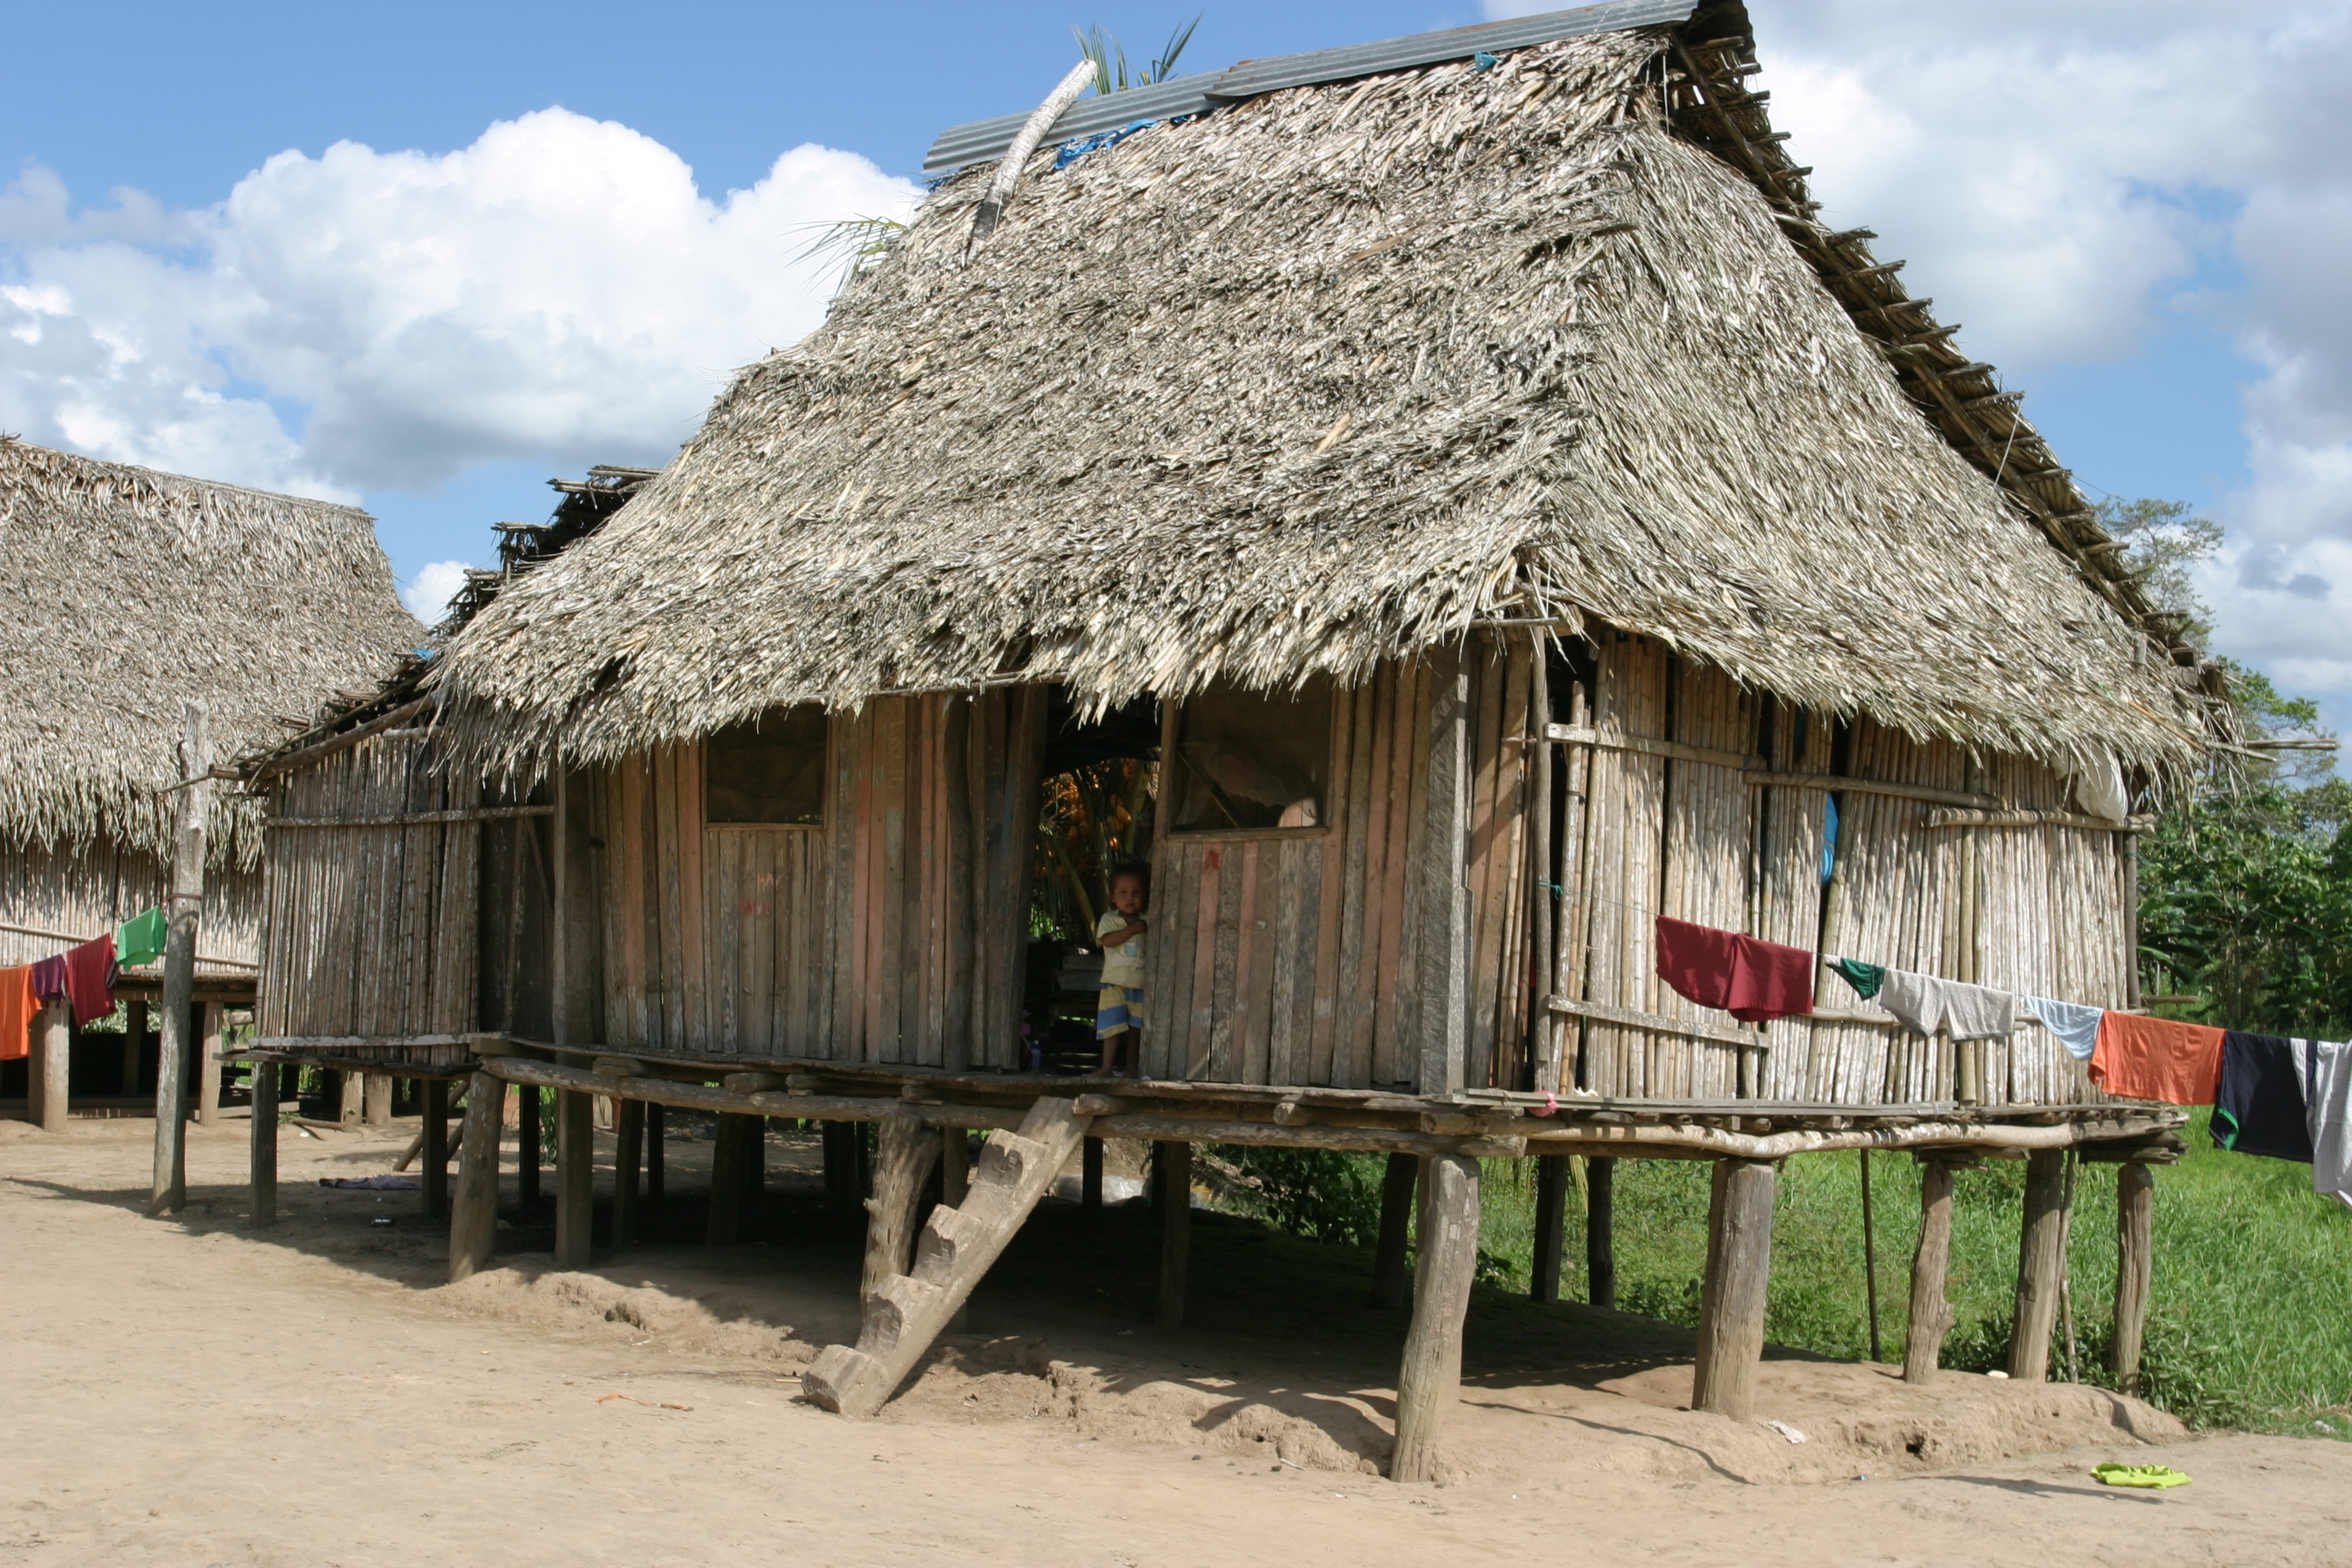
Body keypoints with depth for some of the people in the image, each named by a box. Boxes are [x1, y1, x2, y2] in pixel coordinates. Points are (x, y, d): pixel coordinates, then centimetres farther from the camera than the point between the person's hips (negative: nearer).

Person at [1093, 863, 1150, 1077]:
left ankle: (1132, 1068, 19)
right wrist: (1133, 929, -20)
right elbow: (1107, 940, -17)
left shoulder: (1148, 923, 7)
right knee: (1113, 1026, -8)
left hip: (1141, 984, 3)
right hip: (1115, 982, -3)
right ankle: (1107, 1068, -5)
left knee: (1136, 1028, 9)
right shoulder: (1109, 920, 0)